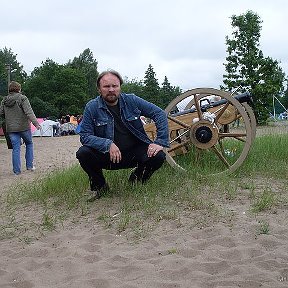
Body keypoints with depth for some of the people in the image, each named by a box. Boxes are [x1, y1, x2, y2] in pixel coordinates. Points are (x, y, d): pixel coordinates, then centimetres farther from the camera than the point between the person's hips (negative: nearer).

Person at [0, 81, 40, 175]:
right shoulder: (22, 98, -10)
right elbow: (29, 112, -19)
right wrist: (36, 123, -22)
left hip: (11, 128, 4)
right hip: (24, 127, -4)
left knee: (16, 148, 6)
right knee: (29, 144, 17)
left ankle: (17, 170, 4)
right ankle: (29, 165, 16)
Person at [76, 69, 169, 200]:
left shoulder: (132, 101, -4)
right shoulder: (92, 107, -8)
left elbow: (159, 114, -2)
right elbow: (84, 135, -13)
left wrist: (160, 142, -13)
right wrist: (108, 144, -29)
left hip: (134, 153, 1)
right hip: (107, 155, -1)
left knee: (158, 156, -24)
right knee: (83, 153, -28)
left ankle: (138, 177, 11)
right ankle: (99, 185, 3)